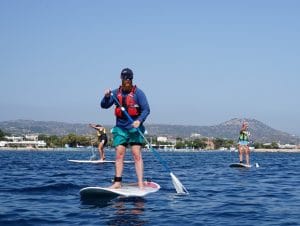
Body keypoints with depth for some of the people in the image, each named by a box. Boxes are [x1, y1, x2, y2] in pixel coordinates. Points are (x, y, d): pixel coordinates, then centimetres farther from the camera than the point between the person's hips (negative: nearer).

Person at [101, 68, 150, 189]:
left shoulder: (138, 92, -4)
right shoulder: (116, 92, 8)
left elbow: (146, 109, -8)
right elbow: (104, 106, 6)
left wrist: (139, 120, -23)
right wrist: (106, 97, -14)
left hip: (134, 128, -4)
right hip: (120, 128, 4)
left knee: (137, 155, -7)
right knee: (119, 155, 1)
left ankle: (140, 184, -8)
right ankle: (117, 182, 5)